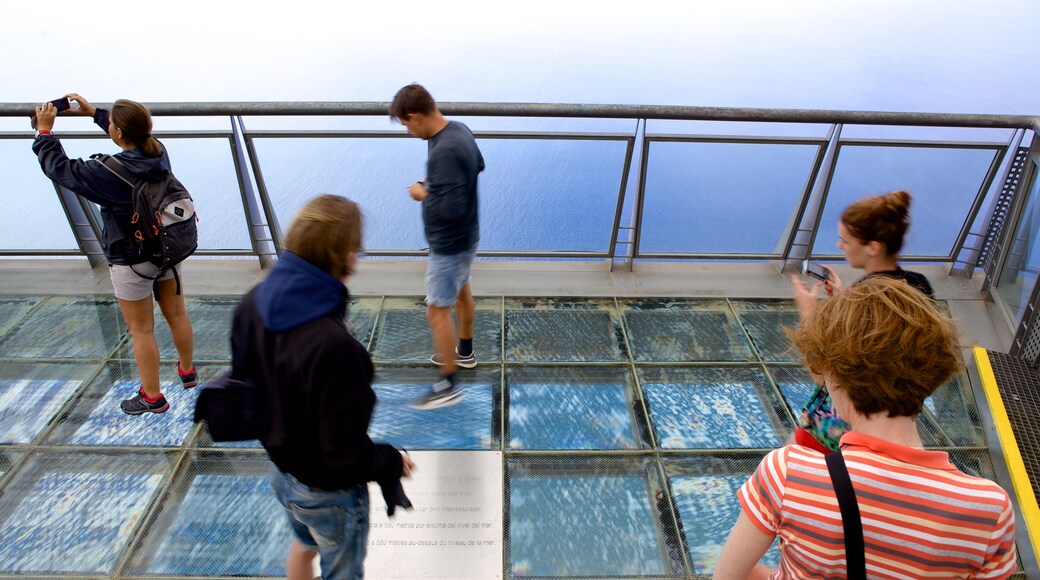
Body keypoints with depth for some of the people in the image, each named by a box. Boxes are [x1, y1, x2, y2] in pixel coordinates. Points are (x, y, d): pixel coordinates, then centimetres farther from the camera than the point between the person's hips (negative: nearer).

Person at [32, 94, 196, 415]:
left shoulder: (109, 172, -24)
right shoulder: (158, 153, -7)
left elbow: (59, 168, -10)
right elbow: (135, 136, 16)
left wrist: (44, 130, 3)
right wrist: (92, 111, 23)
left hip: (131, 262, -6)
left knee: (142, 331, 8)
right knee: (177, 315, 20)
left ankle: (152, 397, 22)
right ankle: (187, 371, 40)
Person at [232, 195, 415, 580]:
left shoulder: (253, 305, -15)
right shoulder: (333, 346, -40)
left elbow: (245, 378, 1)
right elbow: (346, 455, -31)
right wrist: (393, 463, -12)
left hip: (280, 471, 7)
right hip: (328, 491, -6)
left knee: (304, 544, 36)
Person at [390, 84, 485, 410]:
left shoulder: (444, 151, -31)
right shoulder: (460, 130, -1)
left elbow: (450, 209, -35)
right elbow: (478, 165, 17)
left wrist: (424, 194, -17)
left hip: (449, 245, -10)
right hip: (465, 236, 10)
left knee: (437, 311, 0)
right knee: (461, 292, 25)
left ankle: (448, 386, 13)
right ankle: (464, 352, 47)